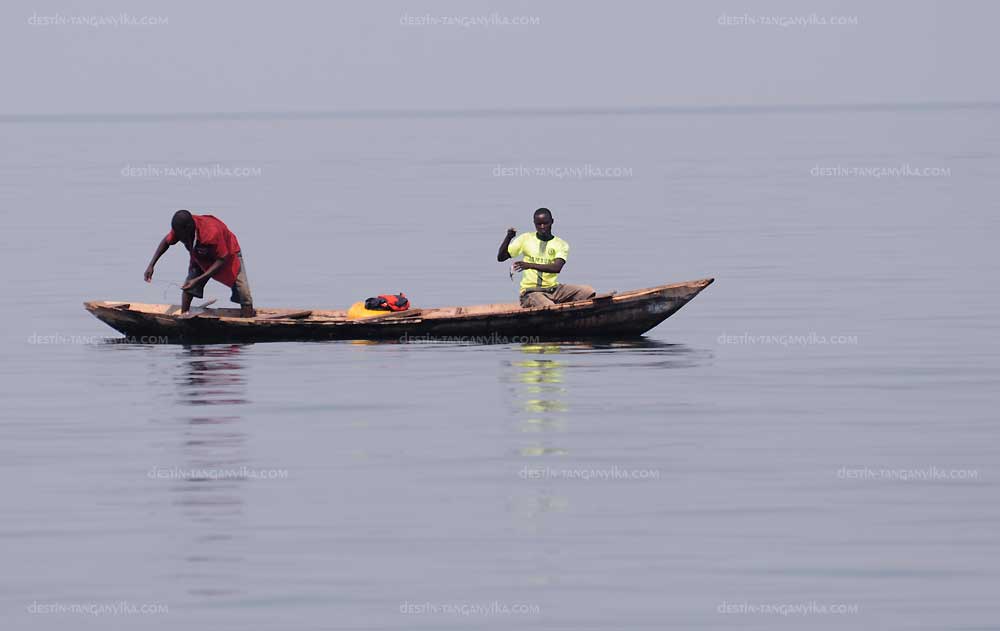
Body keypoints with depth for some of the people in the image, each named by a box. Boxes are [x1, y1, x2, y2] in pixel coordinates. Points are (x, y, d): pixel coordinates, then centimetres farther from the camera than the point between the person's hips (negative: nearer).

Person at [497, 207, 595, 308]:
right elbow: (501, 257, 9)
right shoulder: (526, 239, 9)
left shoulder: (561, 245, 6)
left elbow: (557, 268, -13)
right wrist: (508, 237, -8)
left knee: (588, 292, -18)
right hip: (531, 291, -3)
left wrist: (530, 265, -25)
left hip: (553, 289, 3)